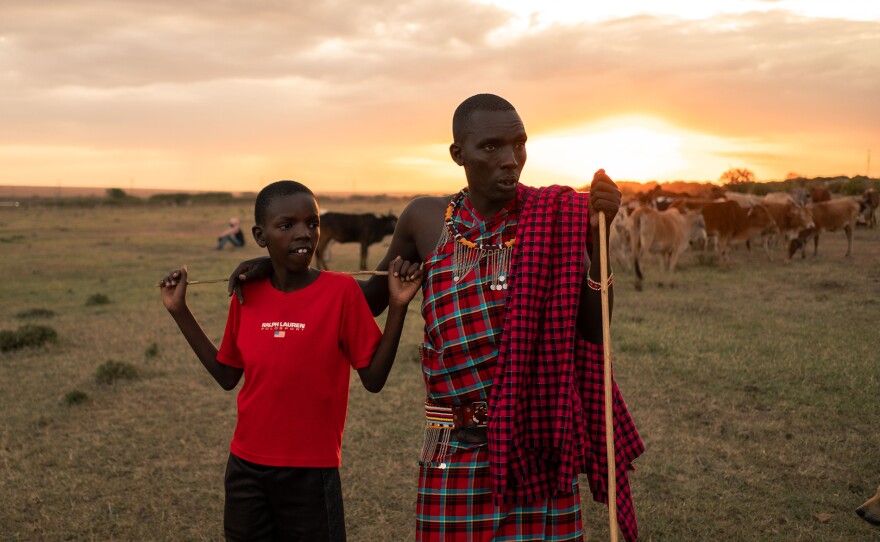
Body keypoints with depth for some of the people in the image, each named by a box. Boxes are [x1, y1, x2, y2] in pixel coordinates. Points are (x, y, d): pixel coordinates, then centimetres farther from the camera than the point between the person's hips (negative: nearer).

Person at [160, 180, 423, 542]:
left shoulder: (341, 291, -11)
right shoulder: (247, 295, 1)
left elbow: (373, 379, -8)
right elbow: (227, 376, 11)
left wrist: (398, 306, -18)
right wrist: (180, 311, 8)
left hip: (312, 472, -4)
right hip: (246, 469, 4)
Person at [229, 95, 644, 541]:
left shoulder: (552, 218, -4)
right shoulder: (426, 220, 1)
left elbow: (592, 331, -7)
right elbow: (370, 300, 16)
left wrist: (596, 233, -18)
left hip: (537, 445, -1)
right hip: (453, 454, 1)